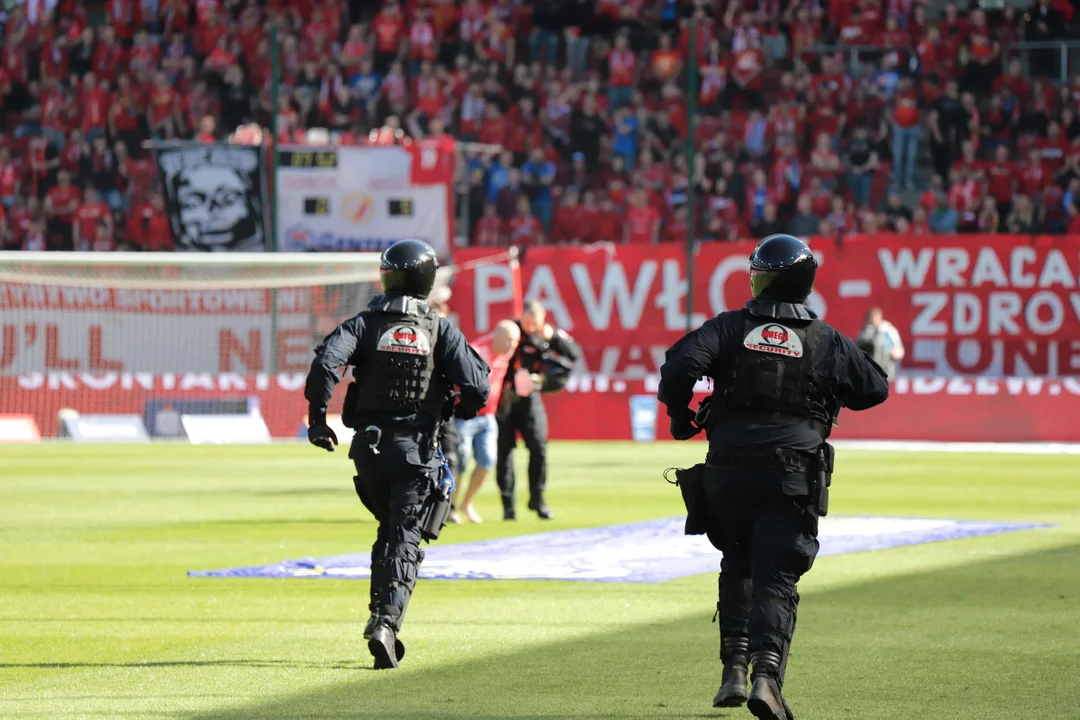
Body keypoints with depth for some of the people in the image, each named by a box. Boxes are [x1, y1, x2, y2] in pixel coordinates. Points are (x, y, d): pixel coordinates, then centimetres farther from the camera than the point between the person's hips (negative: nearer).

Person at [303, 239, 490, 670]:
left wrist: (317, 417, -6)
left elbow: (326, 362, -16)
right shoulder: (441, 331, 0)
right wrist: (460, 413, 15)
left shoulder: (366, 324, 1)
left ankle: (383, 620, 19)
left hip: (369, 448, 2)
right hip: (416, 451, -2)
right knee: (405, 541, -5)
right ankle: (386, 621, -25)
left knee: (388, 532, 22)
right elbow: (477, 387, -8)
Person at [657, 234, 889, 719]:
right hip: (792, 476, -1)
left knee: (738, 566, 21)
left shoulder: (731, 328, 4)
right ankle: (766, 674, -25)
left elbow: (681, 363, -10)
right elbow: (875, 390, 15)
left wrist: (679, 414, 7)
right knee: (776, 579, -5)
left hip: (729, 471, 1)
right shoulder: (827, 341, 6)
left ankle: (734, 669, 14)